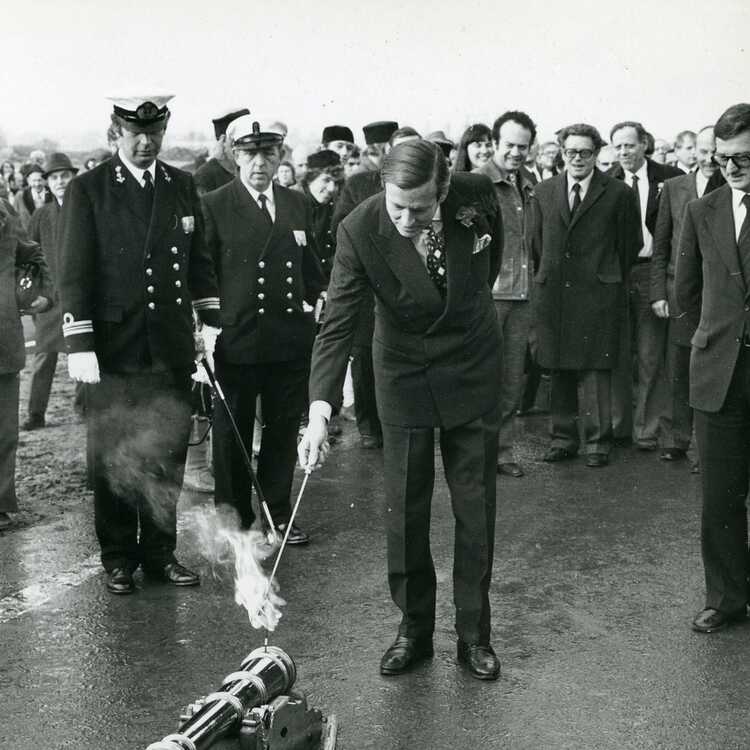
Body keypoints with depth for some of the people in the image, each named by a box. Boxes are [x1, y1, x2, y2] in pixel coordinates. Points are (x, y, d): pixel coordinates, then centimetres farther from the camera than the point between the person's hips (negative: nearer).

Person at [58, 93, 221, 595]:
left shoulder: (183, 186, 9)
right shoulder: (87, 190, -3)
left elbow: (200, 262, 14)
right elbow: (74, 272, -6)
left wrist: (210, 322, 6)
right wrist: (79, 345, -12)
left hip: (172, 346, 3)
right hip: (114, 347, -3)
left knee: (167, 455, 9)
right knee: (114, 458, 5)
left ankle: (160, 553, 22)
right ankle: (118, 559, 18)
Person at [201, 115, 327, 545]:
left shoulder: (298, 205, 11)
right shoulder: (214, 207, -3)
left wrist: (318, 300, 7)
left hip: (291, 339, 4)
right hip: (235, 341, -4)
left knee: (284, 430, 12)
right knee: (232, 434, 8)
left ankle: (278, 514, 27)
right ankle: (234, 519, 21)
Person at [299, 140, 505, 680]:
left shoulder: (476, 195, -20)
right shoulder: (359, 230, -24)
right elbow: (337, 326, -25)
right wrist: (319, 412, -36)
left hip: (472, 369, 1)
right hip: (404, 371, -1)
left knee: (476, 508, 6)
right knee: (405, 509, 4)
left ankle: (474, 634, 19)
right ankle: (414, 629, 21)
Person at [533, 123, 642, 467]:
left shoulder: (618, 194, 0)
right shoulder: (542, 192, 10)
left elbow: (630, 244, 6)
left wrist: (609, 278, 9)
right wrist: (549, 275, 14)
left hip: (597, 294, -3)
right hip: (552, 294, 3)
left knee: (594, 371, -3)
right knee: (558, 370, 8)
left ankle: (598, 442, 7)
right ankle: (563, 438, 17)